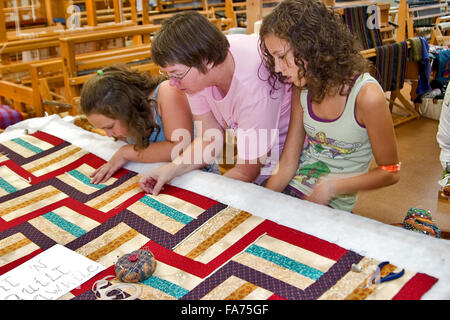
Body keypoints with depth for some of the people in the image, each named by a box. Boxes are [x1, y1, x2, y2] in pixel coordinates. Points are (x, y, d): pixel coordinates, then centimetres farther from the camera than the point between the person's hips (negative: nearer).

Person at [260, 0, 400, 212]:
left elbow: (389, 172, -10)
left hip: (332, 208, -4)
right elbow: (287, 163, 1)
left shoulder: (366, 96, -20)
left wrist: (333, 187, -18)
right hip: (291, 192, 5)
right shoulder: (302, 90, -1)